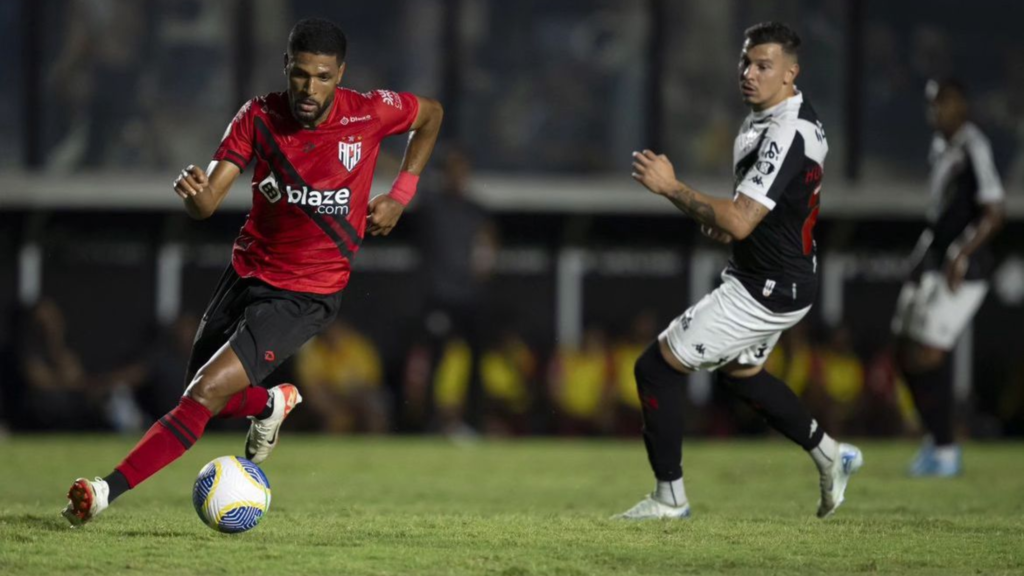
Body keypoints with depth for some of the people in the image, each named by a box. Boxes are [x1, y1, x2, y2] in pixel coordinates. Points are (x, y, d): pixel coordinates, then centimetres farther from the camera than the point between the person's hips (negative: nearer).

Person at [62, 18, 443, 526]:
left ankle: (107, 491, -19)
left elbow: (431, 115, 8)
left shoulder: (370, 113, -15)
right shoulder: (259, 117, -10)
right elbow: (205, 205, -15)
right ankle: (272, 404, 48)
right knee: (200, 394, 15)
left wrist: (400, 195, 0)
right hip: (247, 270, 4)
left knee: (206, 395, -19)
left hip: (306, 295, -4)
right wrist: (194, 193, -40)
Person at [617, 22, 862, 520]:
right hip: (787, 278, 11)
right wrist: (725, 218, 7)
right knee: (739, 372, 31)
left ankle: (669, 495, 4)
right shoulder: (798, 120, 7)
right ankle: (830, 455, 36)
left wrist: (670, 187, -26)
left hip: (765, 291, -11)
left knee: (656, 367, -5)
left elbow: (738, 222, -32)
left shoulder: (785, 136, -25)